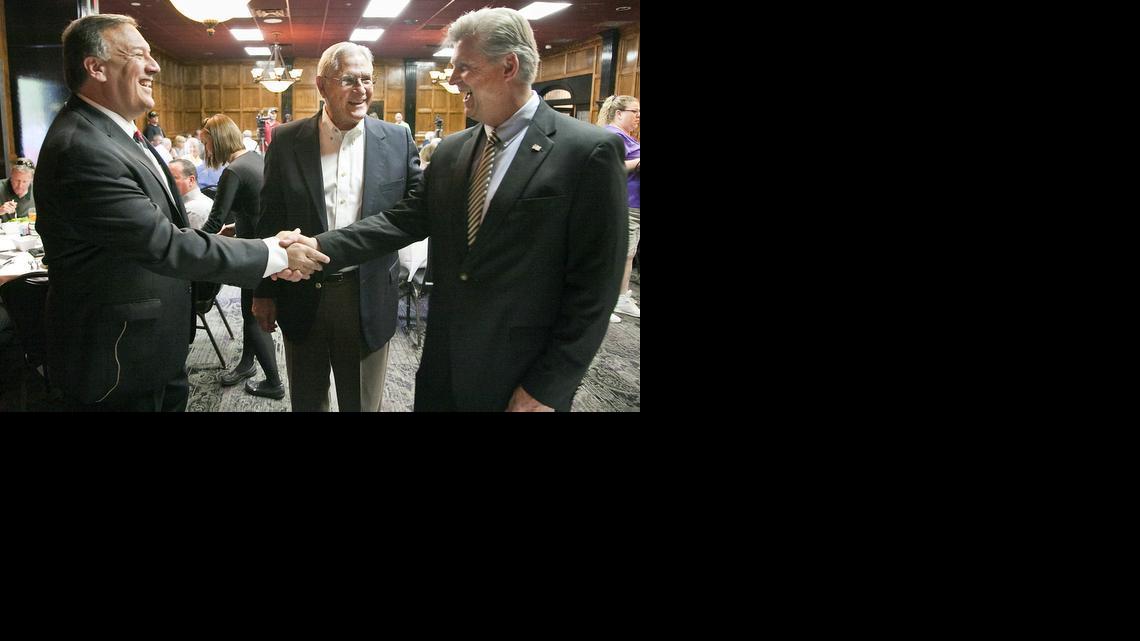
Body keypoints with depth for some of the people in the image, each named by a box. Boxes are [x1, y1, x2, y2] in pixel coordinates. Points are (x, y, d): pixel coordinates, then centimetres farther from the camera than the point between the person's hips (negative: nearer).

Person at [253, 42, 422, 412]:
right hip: (302, 297, 1)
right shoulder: (287, 141, -1)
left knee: (363, 403, 14)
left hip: (369, 300, 0)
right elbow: (270, 221, 2)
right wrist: (265, 293, 3)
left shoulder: (398, 141, -1)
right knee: (306, 402, 18)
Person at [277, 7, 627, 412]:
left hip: (520, 376, -6)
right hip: (444, 362, 6)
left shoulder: (590, 152, -14)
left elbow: (595, 283, -15)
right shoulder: (450, 151, 8)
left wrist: (549, 387, -14)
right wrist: (322, 247, -9)